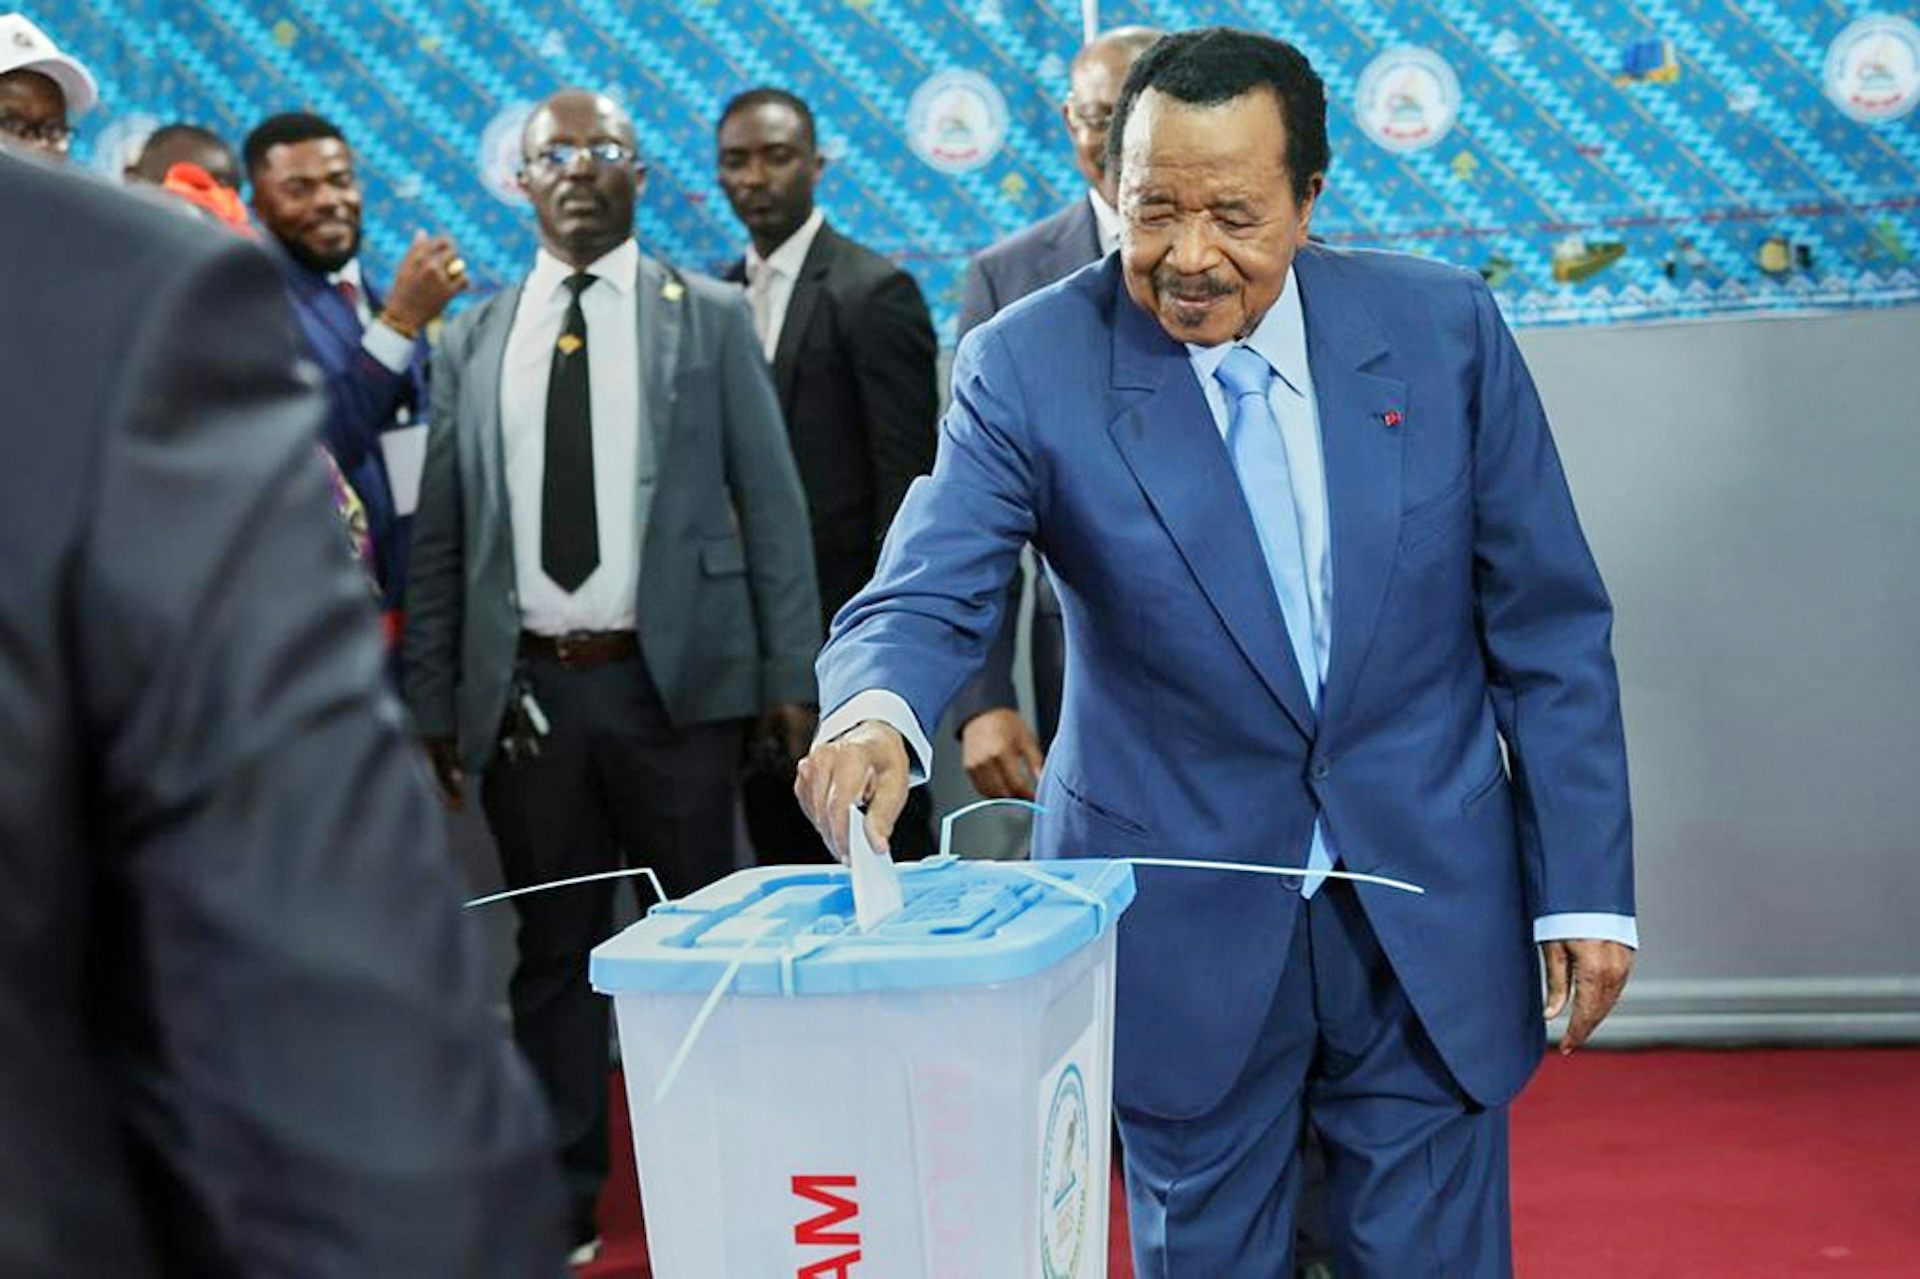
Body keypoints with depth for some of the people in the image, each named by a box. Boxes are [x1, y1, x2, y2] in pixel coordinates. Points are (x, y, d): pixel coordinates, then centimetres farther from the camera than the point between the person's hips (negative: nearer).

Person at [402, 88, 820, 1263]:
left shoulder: (710, 318, 4)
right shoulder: (473, 341, 9)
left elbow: (771, 504, 1)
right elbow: (442, 537, 9)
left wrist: (791, 672, -4)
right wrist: (435, 701, 4)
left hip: (674, 681, -2)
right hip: (526, 690, 2)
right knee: (553, 949, 8)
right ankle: (566, 1194, 17)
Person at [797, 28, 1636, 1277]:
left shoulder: (1444, 328, -5)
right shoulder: (1030, 365, -9)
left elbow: (1547, 626, 0)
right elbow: (930, 596, -17)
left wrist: (1587, 884, -2)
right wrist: (877, 715, -41)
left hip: (1432, 923, 1)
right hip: (1186, 936, -1)